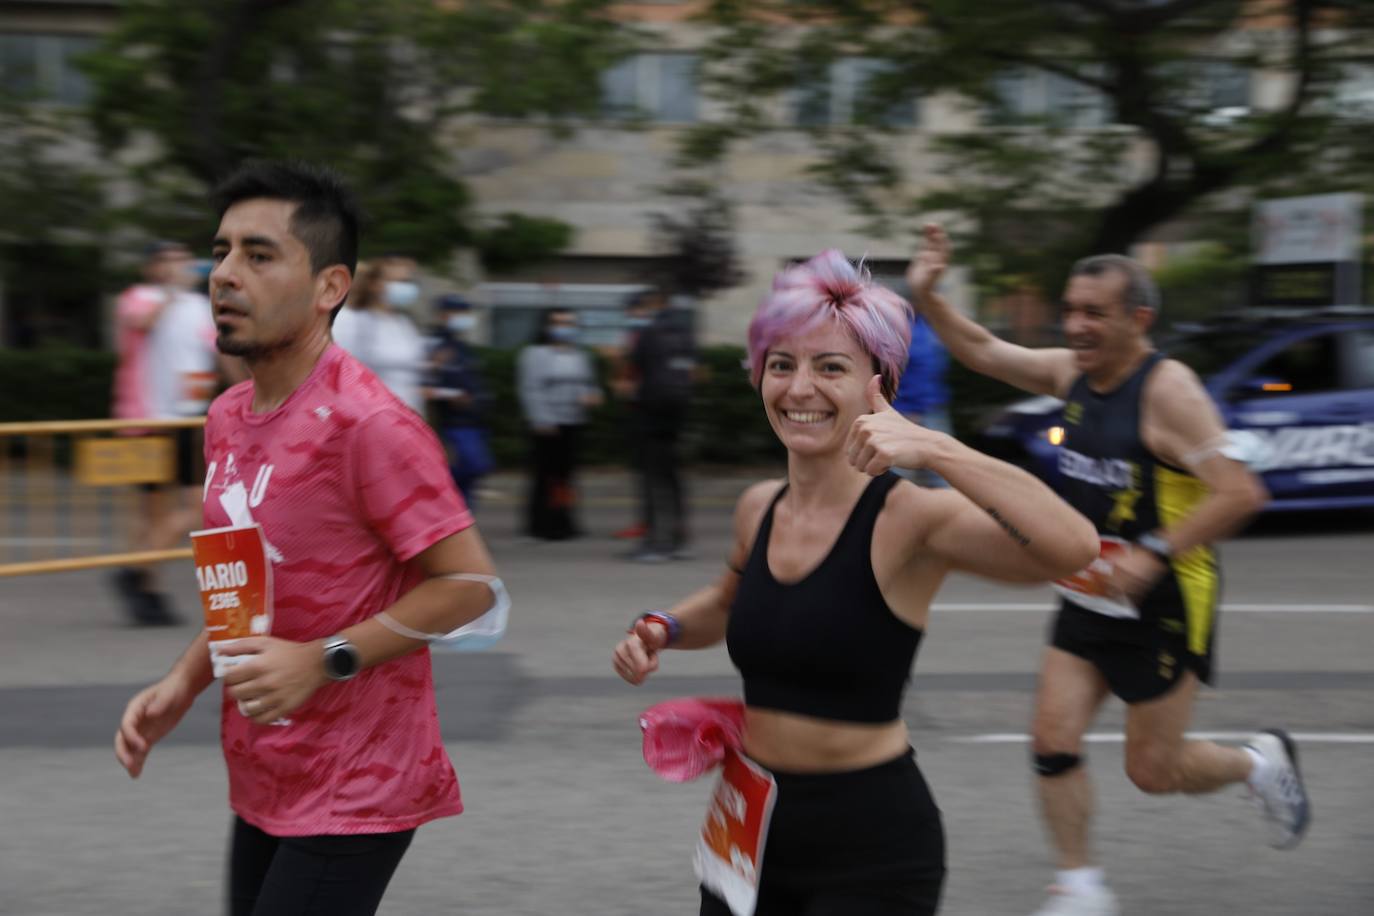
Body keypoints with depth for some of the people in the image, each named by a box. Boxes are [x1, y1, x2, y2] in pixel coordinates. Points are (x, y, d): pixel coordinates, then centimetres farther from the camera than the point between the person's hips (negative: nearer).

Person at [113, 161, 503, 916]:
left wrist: (323, 662, -22)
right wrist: (184, 682, 5)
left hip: (353, 797, -8)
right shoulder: (227, 417, 7)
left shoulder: (369, 424, -19)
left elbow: (468, 583, -18)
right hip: (264, 787, 8)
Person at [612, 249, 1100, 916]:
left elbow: (1073, 547, -34)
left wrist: (935, 450, -37)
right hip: (750, 823, 6)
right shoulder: (758, 509, 2)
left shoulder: (908, 519, -16)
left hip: (871, 843, -6)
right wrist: (663, 629, 6)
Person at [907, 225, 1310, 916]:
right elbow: (982, 352, 10)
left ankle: (1261, 763, 33)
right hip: (1089, 599, 7)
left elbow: (1241, 493, -25)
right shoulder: (1072, 373, 1)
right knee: (1053, 743, -1)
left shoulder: (1168, 390, -20)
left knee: (1152, 771, 5)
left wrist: (1154, 554, -28)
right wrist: (926, 297, -4)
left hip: (1163, 606, -6)